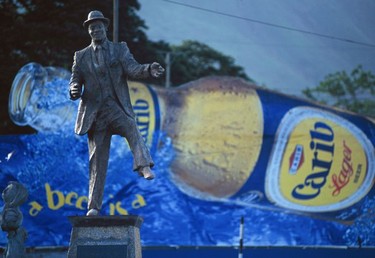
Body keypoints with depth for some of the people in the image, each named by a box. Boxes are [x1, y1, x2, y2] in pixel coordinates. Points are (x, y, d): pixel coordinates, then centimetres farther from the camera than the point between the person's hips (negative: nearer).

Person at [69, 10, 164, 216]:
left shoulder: (120, 49, 10)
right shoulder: (81, 56, 14)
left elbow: (132, 69, -6)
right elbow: (75, 81, 11)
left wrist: (149, 70, -28)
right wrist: (74, 91, -15)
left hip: (117, 107, -1)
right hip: (94, 112, 2)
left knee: (131, 128, -35)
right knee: (97, 160, 1)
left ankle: (144, 166, -52)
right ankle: (94, 206, 5)